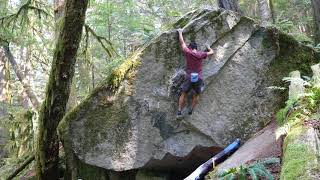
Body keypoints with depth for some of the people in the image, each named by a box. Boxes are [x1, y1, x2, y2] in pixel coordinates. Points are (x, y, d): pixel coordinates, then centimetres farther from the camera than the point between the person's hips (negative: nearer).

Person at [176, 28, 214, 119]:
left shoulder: (188, 53, -5)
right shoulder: (201, 54, 0)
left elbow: (182, 42, 8)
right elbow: (211, 52, 17)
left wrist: (180, 32, 22)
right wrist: (208, 47, 38)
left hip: (189, 78, -1)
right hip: (198, 79, 1)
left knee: (184, 94, 15)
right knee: (197, 94, 22)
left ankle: (179, 112, 11)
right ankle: (191, 110, 18)